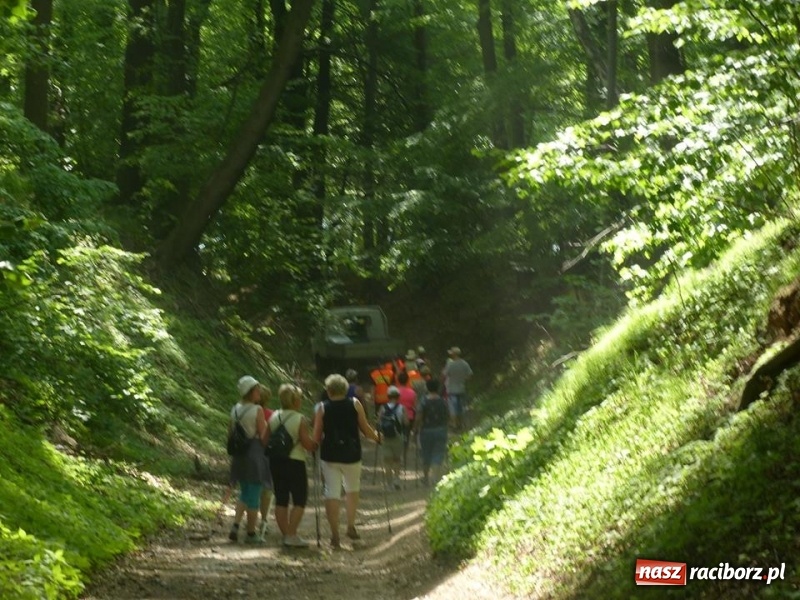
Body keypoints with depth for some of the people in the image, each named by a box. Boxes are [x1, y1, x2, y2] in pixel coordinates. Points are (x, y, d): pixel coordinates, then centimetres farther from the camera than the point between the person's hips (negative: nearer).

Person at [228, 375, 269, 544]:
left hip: (239, 454, 6)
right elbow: (263, 436, -12)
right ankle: (251, 533, 8)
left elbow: (230, 433, 11)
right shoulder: (257, 410, -12)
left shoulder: (235, 410, 7)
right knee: (254, 495, 3)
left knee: (244, 492, 20)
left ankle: (235, 525, 4)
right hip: (255, 453, -6)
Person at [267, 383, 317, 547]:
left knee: (281, 500, 10)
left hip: (275, 460, 6)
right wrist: (316, 446, 3)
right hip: (294, 462, -6)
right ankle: (292, 535, -6)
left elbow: (266, 440, 6)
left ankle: (285, 534, 12)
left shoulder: (273, 417, 4)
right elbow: (307, 444, -16)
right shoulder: (300, 419, -12)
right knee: (299, 499, 2)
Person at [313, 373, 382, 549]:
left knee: (332, 493, 2)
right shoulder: (355, 404, -1)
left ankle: (335, 535, -1)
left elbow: (316, 437, -3)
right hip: (351, 455, 1)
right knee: (352, 489, 21)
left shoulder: (323, 408, -2)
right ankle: (351, 527, 19)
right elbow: (365, 429, 2)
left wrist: (322, 444, 18)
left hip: (330, 455, -1)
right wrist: (376, 436, 21)